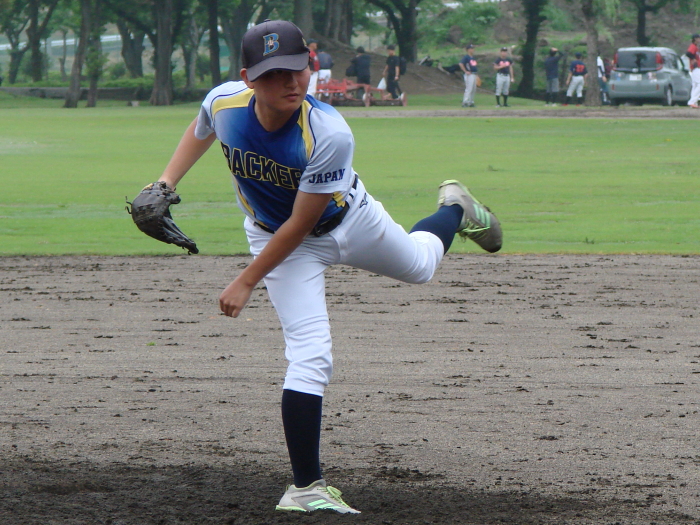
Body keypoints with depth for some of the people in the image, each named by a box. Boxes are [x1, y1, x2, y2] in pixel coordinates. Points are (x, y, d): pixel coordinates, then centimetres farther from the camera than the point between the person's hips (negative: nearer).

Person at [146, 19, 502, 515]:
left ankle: (455, 209, 62)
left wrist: (247, 283, -26)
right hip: (272, 232, 1)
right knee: (310, 355, -15)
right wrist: (165, 186, -9)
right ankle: (305, 489, -10)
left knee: (418, 265, 28)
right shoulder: (224, 103, -28)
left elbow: (301, 224, -30)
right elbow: (200, 132, 1)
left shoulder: (330, 134, -39)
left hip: (350, 220, -1)